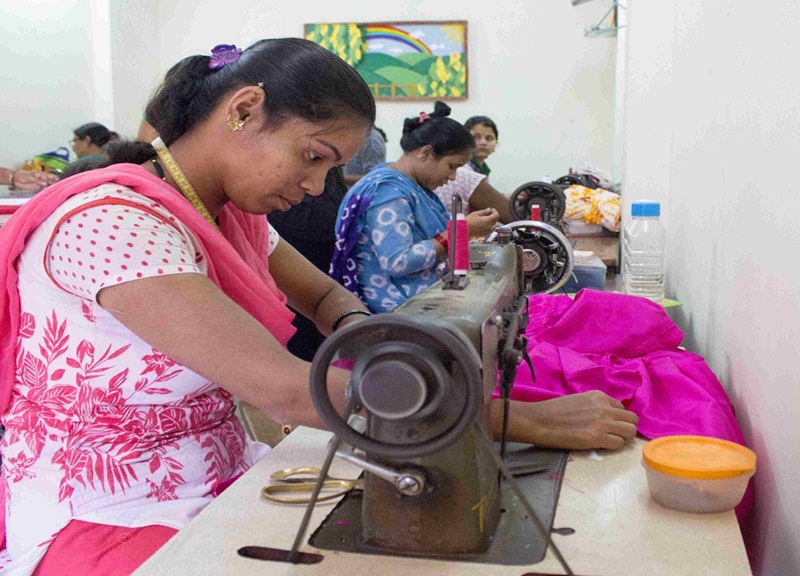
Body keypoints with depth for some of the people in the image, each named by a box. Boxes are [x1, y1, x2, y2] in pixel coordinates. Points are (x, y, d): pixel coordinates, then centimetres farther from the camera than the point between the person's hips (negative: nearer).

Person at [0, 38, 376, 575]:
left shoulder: (231, 216, 3)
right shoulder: (111, 223, -25)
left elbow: (330, 297, 14)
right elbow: (283, 389, -30)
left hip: (219, 483, 8)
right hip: (104, 521, -8)